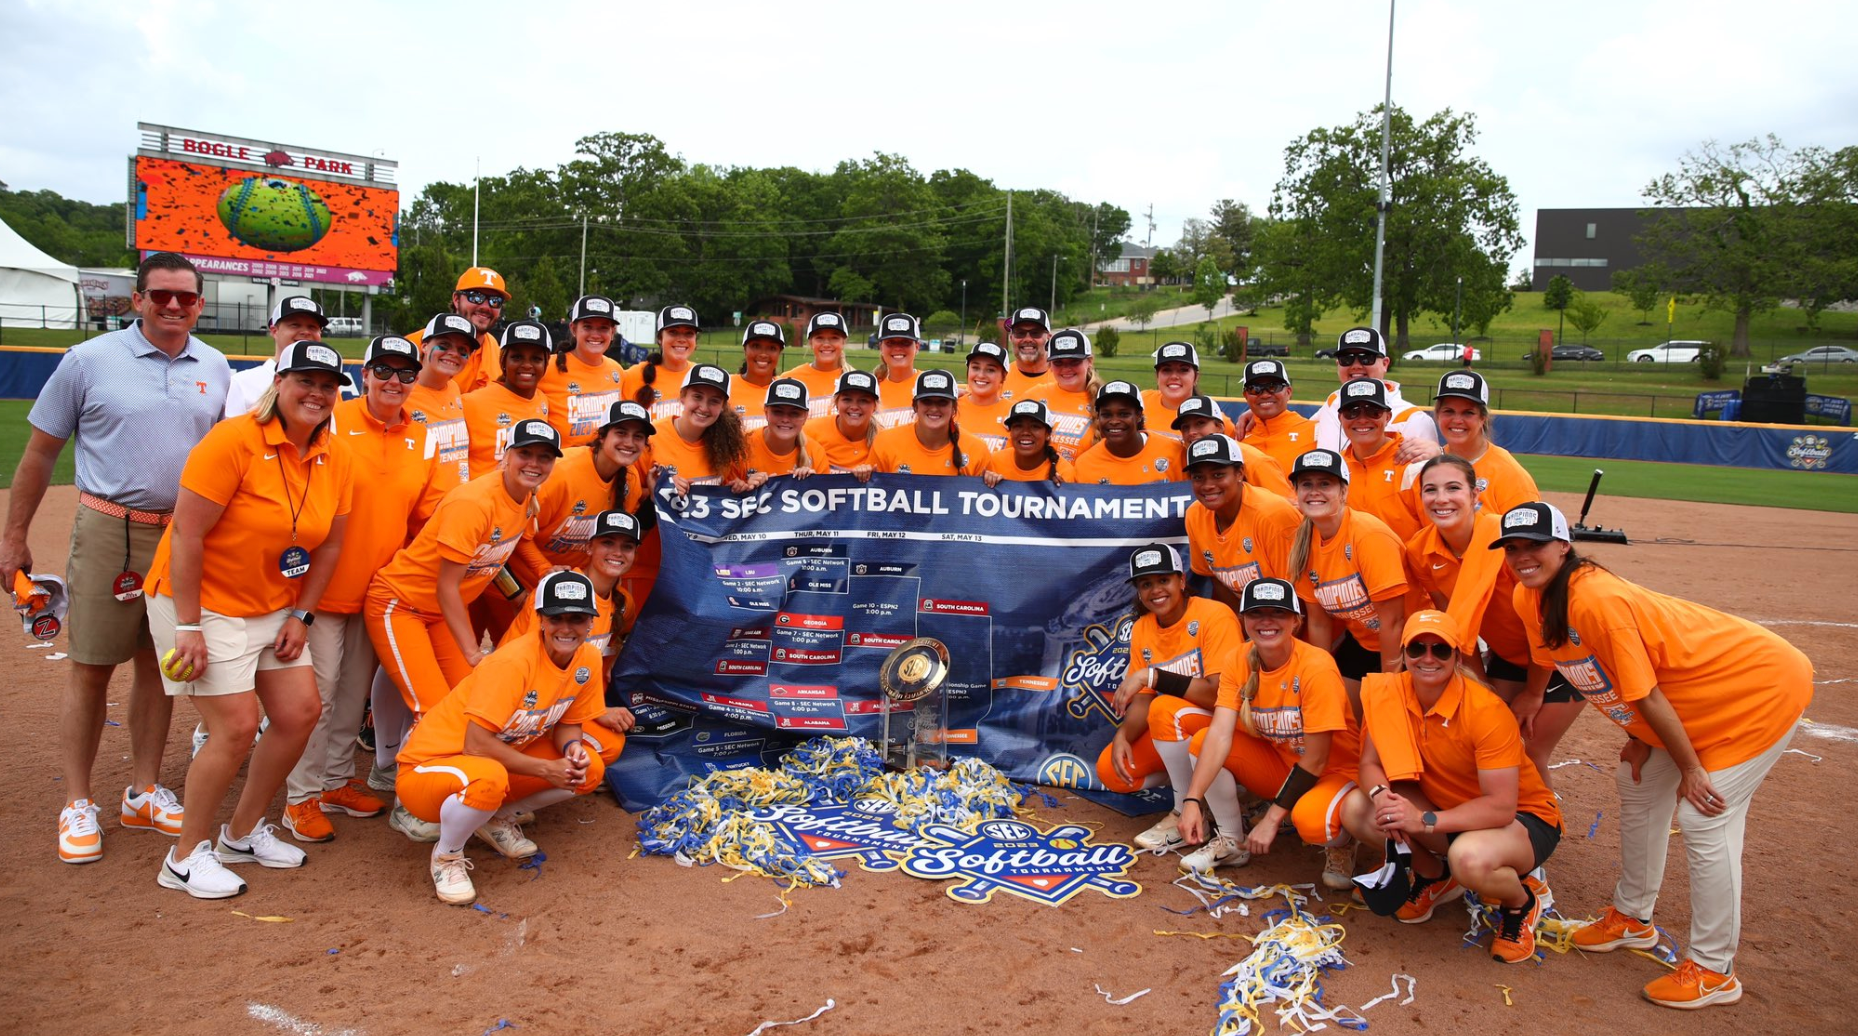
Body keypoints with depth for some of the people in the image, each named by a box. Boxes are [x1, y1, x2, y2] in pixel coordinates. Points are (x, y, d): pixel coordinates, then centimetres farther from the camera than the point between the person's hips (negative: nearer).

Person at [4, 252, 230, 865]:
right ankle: (77, 805, 12)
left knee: (158, 665, 11)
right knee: (92, 669, 1)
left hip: (187, 537, 3)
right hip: (109, 533, -3)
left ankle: (144, 794, 22)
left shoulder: (216, 370, 7)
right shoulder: (89, 361, -2)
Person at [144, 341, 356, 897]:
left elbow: (329, 544, 6)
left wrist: (301, 615, 1)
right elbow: (186, 535, -20)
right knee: (237, 727, -11)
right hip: (204, 602, -7)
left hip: (275, 608, 7)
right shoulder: (233, 441, -20)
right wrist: (189, 627, -20)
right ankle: (187, 857, 10)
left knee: (301, 713, 5)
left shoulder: (337, 457, -1)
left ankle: (243, 832, 26)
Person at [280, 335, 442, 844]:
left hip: (382, 591, 5)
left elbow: (427, 516, 9)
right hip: (326, 587, -5)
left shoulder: (421, 442, 6)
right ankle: (301, 796, 13)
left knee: (356, 690, 16)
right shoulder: (331, 424, -9)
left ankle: (338, 780, 31)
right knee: (319, 688, -1)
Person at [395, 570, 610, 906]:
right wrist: (546, 770, -26)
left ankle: (496, 819, 13)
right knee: (490, 779, -39)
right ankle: (447, 854, -6)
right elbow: (476, 744, -28)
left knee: (589, 770, -9)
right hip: (429, 766, -7)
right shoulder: (514, 661, -27)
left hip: (502, 760, 7)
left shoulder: (589, 659, -7)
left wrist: (572, 748, -17)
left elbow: (567, 723, 6)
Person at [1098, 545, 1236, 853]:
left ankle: (1188, 815, -16)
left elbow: (1220, 693, -28)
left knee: (1165, 708, -35)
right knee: (1110, 769, -11)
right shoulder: (1141, 630, 2)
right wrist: (1122, 734, -19)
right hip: (1176, 730, 7)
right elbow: (1143, 700, 1)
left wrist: (1152, 675, -31)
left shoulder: (1214, 616, -19)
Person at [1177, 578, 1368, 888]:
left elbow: (1315, 760, -22)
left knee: (1310, 818, -37)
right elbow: (1220, 734, -19)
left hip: (1335, 771, -5)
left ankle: (1339, 845, 1)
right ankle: (1232, 842, 4)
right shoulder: (1237, 661, -10)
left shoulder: (1317, 667, -26)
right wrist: (1193, 800, -30)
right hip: (1280, 762, 5)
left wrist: (1272, 818, -22)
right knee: (1201, 742, -15)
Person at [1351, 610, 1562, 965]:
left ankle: (1522, 901, -1)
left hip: (1524, 817, -5)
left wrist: (1426, 821, -37)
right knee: (1357, 812, -17)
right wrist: (1380, 794, -31)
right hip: (1450, 808, 5)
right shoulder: (1387, 693, -13)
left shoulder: (1487, 711, -27)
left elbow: (1501, 807, -29)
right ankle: (1434, 876, 10)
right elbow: (1371, 762, -7)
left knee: (1471, 858, -39)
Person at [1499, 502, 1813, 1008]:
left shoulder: (1597, 600, -32)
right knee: (1638, 788, 16)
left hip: (1763, 686, -9)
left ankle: (1713, 971, 4)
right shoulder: (1530, 599, -6)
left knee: (1704, 819, -10)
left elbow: (1645, 694, -25)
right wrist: (1639, 736, 0)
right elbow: (1609, 677, 6)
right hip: (1693, 695, 9)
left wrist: (1691, 769, -16)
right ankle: (1632, 918, 34)